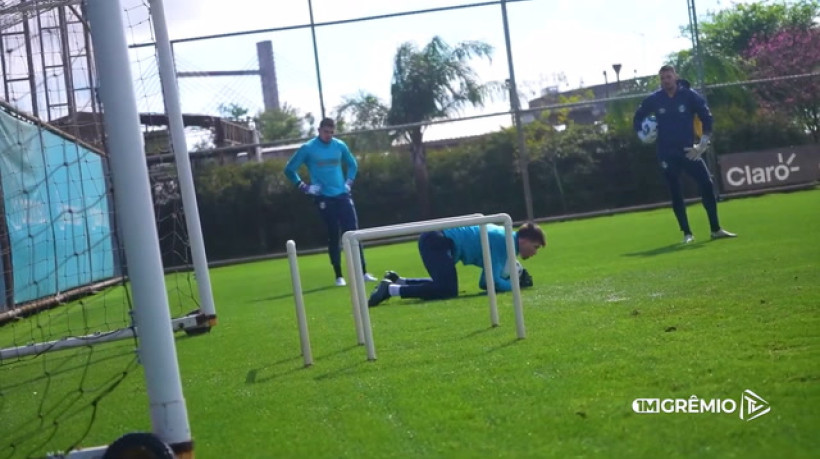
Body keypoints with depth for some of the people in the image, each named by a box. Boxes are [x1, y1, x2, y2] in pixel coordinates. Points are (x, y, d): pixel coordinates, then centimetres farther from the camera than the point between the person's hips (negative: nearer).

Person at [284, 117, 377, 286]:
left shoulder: (340, 146, 6)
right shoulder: (308, 148, -4)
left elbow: (353, 164, 22)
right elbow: (289, 169, 2)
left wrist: (349, 182, 8)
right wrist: (303, 186, -4)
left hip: (342, 195, 3)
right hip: (324, 198, -3)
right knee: (333, 237, 0)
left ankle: (363, 272, -1)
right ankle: (339, 276, 8)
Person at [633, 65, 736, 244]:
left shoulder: (690, 95, -5)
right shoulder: (654, 100, -1)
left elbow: (707, 118, -2)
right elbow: (638, 118, 14)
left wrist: (703, 144, -8)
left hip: (689, 151, -1)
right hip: (667, 154, 1)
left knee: (707, 185, -9)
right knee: (676, 194, 4)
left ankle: (716, 230, 1)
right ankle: (687, 234, 13)